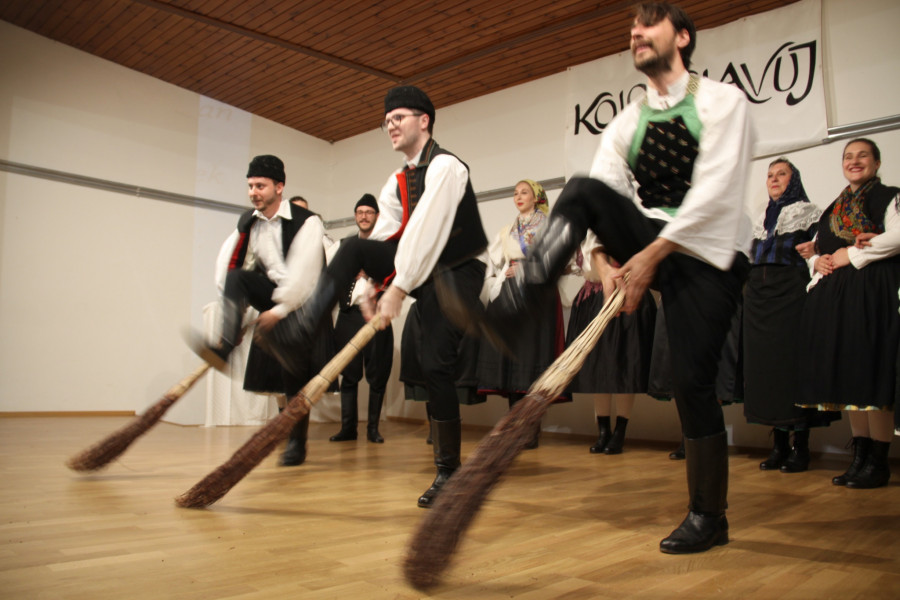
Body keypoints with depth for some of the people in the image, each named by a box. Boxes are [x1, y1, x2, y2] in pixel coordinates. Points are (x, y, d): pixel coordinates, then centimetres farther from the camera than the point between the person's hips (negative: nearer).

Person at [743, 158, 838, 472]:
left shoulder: (809, 213, 6)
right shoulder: (761, 219, 23)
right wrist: (748, 291, 13)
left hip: (792, 293, -5)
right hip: (759, 296, 6)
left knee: (793, 363, -8)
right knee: (765, 365, 3)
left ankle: (801, 447, -1)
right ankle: (779, 445, 10)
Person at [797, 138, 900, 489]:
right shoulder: (834, 209, 23)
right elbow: (815, 250, 26)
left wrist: (851, 255, -11)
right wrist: (817, 261, 3)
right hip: (834, 296, 6)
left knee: (872, 375, -9)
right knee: (849, 378, 5)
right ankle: (860, 456, 11)